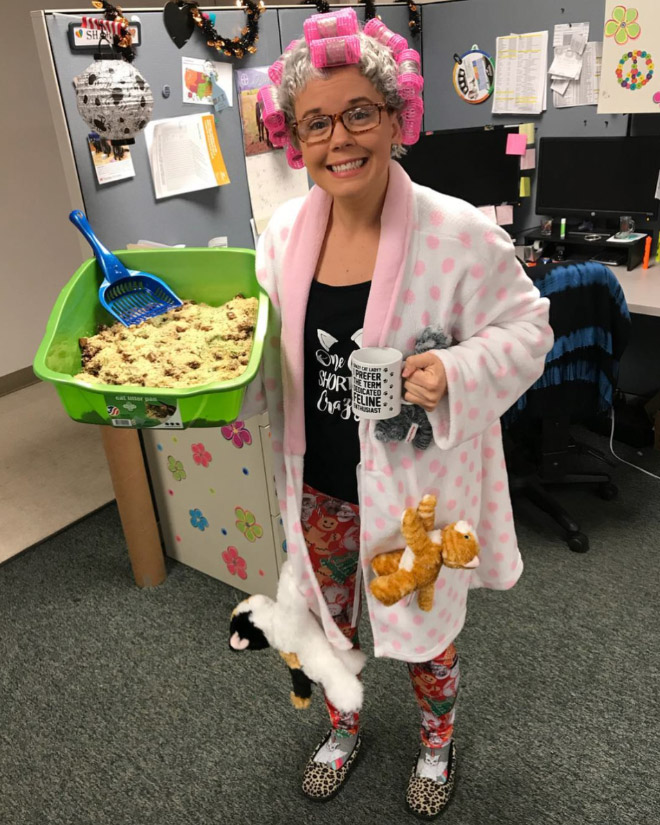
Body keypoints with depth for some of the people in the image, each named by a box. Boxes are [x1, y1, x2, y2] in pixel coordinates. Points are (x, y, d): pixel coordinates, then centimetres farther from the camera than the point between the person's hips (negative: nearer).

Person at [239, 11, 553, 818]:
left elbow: (527, 328, -10)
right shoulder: (285, 231, -6)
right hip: (318, 485, 4)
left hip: (414, 484, -3)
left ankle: (437, 740, 54)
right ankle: (343, 725, 57)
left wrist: (456, 370, -28)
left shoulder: (460, 232, -19)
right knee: (328, 616, 24)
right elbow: (270, 350, 4)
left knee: (422, 625, 19)